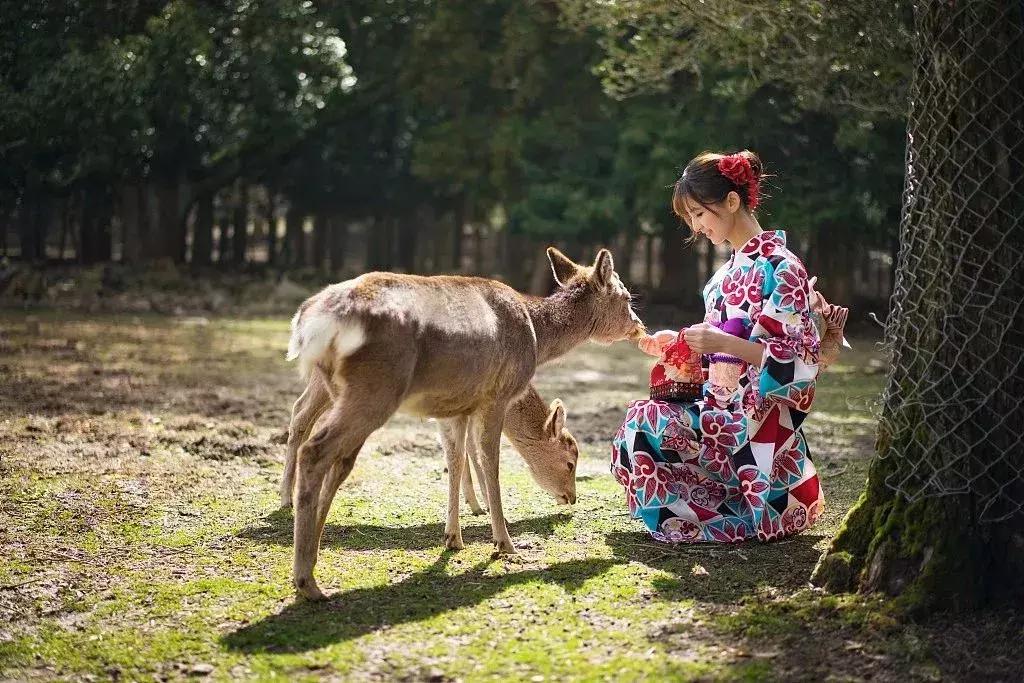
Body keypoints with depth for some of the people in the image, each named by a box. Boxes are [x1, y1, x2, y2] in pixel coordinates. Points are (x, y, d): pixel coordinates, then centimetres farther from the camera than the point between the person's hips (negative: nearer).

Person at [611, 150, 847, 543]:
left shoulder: (779, 267, -12)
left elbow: (801, 358, -18)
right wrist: (676, 344, 6)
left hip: (758, 421, -9)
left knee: (646, 422, -20)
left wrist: (723, 342, -27)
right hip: (724, 410, 9)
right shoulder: (730, 271, 15)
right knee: (634, 436, 0)